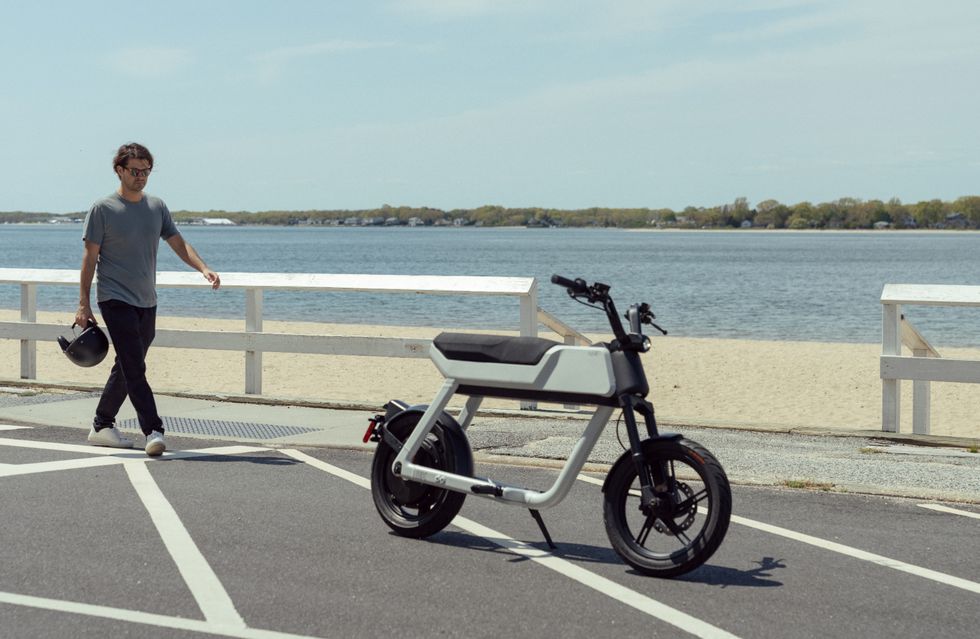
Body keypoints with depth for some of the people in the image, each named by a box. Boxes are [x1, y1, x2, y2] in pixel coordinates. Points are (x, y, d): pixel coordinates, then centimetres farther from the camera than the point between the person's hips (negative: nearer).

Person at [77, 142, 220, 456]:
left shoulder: (157, 207, 11)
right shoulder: (103, 209, -3)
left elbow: (179, 244, 10)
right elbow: (90, 257, -2)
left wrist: (203, 268, -9)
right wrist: (83, 304, -5)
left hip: (146, 301, 6)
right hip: (115, 299, -6)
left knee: (126, 368, 11)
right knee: (135, 368, -14)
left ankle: (101, 427, 24)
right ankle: (153, 431, -19)